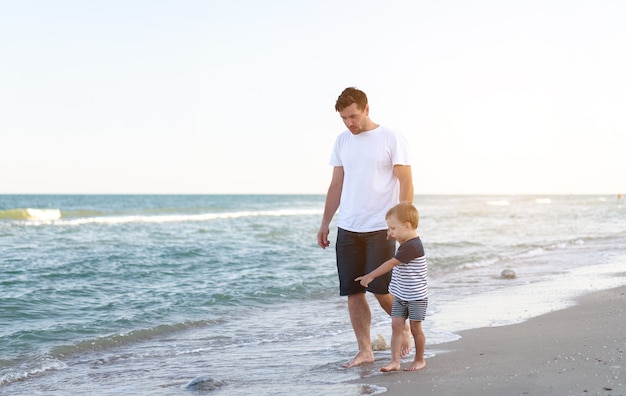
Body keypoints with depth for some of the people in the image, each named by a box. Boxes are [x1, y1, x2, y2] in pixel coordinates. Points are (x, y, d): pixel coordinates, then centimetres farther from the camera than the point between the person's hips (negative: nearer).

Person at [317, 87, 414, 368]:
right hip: (347, 229, 5)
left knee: (380, 289, -4)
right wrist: (325, 223, 12)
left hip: (380, 228, -5)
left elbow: (406, 183, -6)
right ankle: (364, 350, 12)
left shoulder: (391, 139, -4)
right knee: (353, 292, 3)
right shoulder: (342, 141, 11)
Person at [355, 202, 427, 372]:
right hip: (400, 296, 9)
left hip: (416, 297, -9)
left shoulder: (413, 246, -23)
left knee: (415, 328, 4)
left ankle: (420, 360, 20)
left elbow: (392, 263, -26)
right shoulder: (406, 244, 8)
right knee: (396, 325, 0)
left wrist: (370, 276, -25)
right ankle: (395, 361, -1)